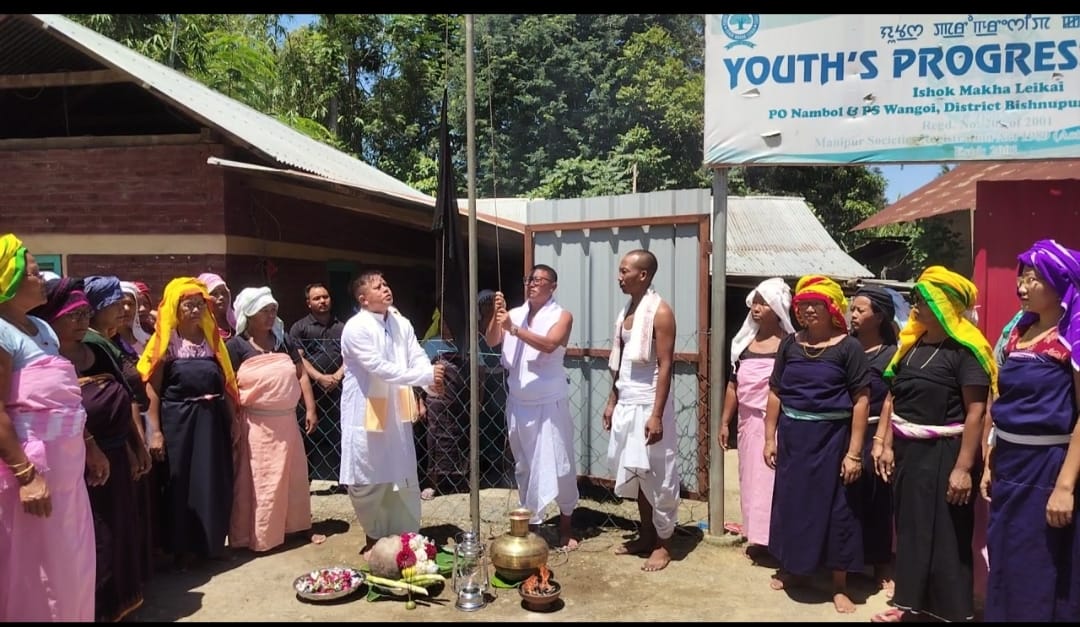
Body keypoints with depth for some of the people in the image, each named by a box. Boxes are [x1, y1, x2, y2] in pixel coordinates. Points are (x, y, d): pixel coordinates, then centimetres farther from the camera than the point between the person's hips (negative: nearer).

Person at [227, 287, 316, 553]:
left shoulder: (283, 341, 7)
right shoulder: (236, 346, -7)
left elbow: (301, 375, 9)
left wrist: (311, 409, 3)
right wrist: (233, 424, -13)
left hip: (286, 421, 5)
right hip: (256, 424, -5)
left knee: (291, 477, 14)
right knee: (257, 481, 2)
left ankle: (292, 527, 29)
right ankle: (256, 536, 13)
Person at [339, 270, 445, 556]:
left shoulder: (402, 324, 4)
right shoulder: (356, 328, -16)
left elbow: (418, 358, -3)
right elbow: (380, 368, -24)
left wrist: (432, 380, -25)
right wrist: (426, 376, -28)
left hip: (397, 412, 6)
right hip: (366, 413, -5)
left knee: (404, 478, 12)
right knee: (367, 481, 6)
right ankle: (375, 536, 26)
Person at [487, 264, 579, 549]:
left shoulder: (561, 316, -4)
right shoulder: (514, 314, 8)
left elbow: (549, 344, -22)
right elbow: (491, 341, -4)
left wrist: (514, 328, -28)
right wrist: (496, 315, -20)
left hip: (549, 403, -4)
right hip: (518, 402, 4)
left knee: (559, 464, -1)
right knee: (524, 466, 11)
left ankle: (565, 525, 17)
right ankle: (531, 522, 24)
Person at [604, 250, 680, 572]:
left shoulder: (660, 312, -14)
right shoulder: (627, 310, 12)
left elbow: (665, 366, -17)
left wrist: (657, 415, -21)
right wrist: (612, 402, 16)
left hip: (648, 404, -8)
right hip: (626, 404, 8)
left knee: (657, 476, 2)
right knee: (634, 473, 15)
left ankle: (664, 544, 14)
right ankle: (646, 536, 27)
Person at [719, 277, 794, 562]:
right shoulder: (744, 341, 9)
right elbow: (733, 385, 12)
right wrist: (725, 422, 11)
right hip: (748, 421, 6)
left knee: (772, 478, -3)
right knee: (750, 477, 9)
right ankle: (755, 534, 19)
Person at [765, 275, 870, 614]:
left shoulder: (848, 347, -7)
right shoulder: (789, 344, 4)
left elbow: (861, 400, -9)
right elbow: (775, 393, 8)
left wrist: (854, 451, -13)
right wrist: (770, 437, 5)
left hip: (831, 437, -3)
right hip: (792, 436, 4)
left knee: (834, 507, 5)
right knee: (791, 502, 13)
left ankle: (840, 586, 18)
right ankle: (792, 568, 32)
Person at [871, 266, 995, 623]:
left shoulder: (965, 349, -13)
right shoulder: (912, 344, 8)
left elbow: (975, 412, -17)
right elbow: (893, 397, 11)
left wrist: (964, 468, -21)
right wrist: (886, 445, 7)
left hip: (943, 453, -7)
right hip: (907, 450, 7)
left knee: (945, 536, 4)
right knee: (910, 528, 15)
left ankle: (952, 611, 19)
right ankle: (909, 603, 30)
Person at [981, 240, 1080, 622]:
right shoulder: (1018, 333, 9)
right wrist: (991, 464, 13)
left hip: (1047, 467, -6)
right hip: (1009, 464, 7)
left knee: (1041, 572, 6)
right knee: (1005, 563, 16)